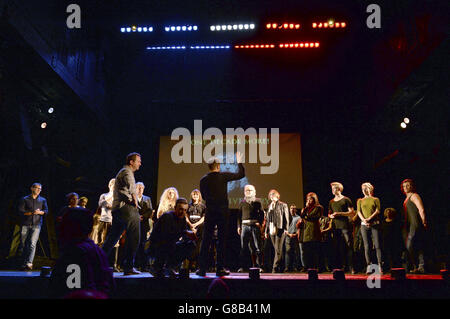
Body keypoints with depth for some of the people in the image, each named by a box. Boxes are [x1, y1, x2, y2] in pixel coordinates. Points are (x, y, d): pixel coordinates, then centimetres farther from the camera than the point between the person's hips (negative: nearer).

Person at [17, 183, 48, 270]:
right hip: (25, 224, 0)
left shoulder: (43, 200, 17)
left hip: (36, 225, 0)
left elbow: (46, 211, 6)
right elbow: (21, 211, -2)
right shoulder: (24, 199, 11)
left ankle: (29, 263, -24)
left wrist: (39, 212, -14)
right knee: (24, 244, 1)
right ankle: (23, 264, 11)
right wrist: (32, 212, -10)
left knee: (32, 243, -15)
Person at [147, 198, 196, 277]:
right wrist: (185, 232, -35)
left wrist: (190, 235, -23)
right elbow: (166, 234, -34)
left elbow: (186, 237, 1)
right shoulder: (167, 216, -19)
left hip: (170, 247, 8)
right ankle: (156, 267, -11)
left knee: (191, 245, -4)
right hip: (155, 248, -8)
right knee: (171, 244, -37)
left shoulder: (182, 218, 4)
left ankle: (170, 267, 3)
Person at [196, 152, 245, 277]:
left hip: (209, 213, 2)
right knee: (221, 240, 5)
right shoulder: (223, 176, -6)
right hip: (222, 212, -2)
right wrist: (239, 162, 16)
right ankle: (220, 268, 8)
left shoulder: (203, 180, 3)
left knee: (206, 240, 6)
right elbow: (241, 174, 2)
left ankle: (202, 268, 7)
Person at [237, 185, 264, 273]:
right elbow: (239, 215, 14)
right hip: (245, 225, 2)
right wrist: (239, 226, 7)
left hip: (255, 225, -2)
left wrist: (259, 222, -7)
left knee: (257, 247, -2)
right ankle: (243, 266, 6)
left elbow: (262, 213, 6)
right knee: (243, 247, 1)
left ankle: (258, 266, 2)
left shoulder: (257, 201, 8)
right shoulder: (242, 202, 14)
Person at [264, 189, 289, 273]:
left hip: (280, 230, -5)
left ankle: (275, 268, -9)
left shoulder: (283, 205, 2)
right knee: (276, 250, 8)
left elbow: (286, 218, -1)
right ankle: (280, 268, 15)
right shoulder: (269, 206, 18)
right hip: (272, 231, 5)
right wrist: (266, 231, 14)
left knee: (278, 250, -8)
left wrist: (285, 229, -10)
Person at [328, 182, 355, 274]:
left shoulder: (346, 200, 0)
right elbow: (329, 213, 25)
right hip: (336, 227, 5)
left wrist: (340, 213, -14)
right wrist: (331, 215, 1)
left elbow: (351, 213, -4)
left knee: (349, 246, -8)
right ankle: (342, 266, 12)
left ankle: (351, 267, -7)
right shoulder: (331, 202, 17)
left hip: (345, 226, -5)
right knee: (339, 247, 6)